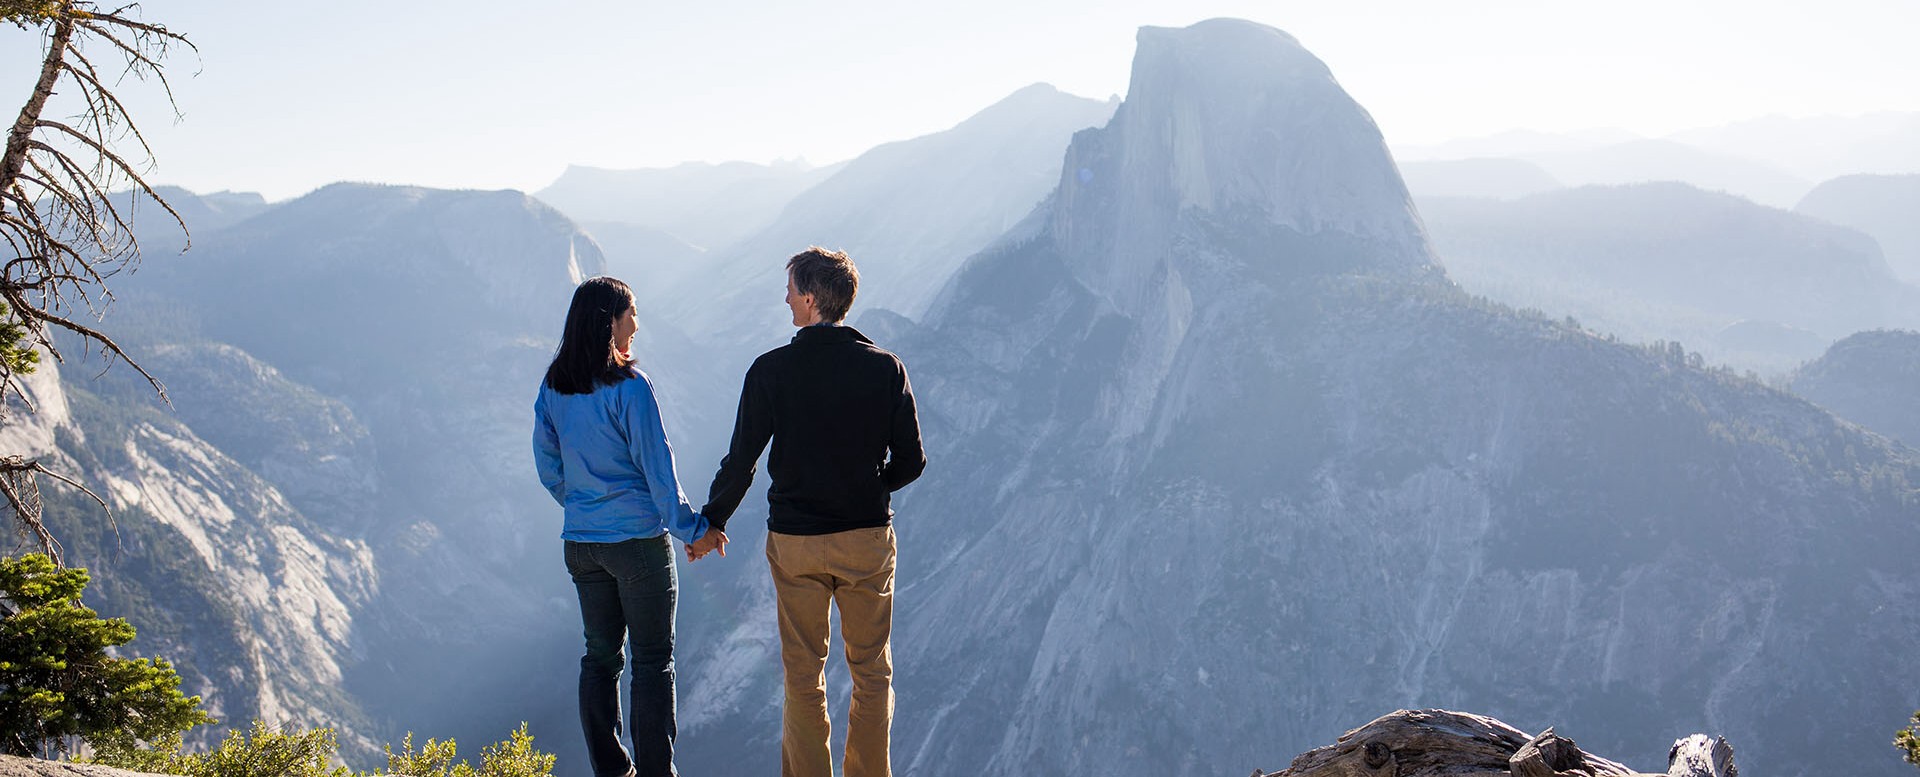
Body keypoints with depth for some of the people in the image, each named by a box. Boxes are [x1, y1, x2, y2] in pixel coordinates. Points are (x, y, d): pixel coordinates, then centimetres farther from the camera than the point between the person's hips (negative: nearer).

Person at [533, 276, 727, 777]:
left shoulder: (553, 388, 2)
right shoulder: (629, 387, -16)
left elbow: (548, 467, 11)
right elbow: (656, 466, -13)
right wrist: (692, 529, -4)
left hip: (581, 543, 6)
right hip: (639, 540, -6)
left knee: (601, 654, 15)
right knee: (653, 659, 3)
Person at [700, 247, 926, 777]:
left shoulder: (771, 370, -9)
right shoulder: (885, 368, -5)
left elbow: (741, 462, -5)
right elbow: (909, 461, -2)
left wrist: (712, 521, 11)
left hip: (795, 542, -1)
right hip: (869, 539, 1)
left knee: (804, 675, 11)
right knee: (872, 672, 13)